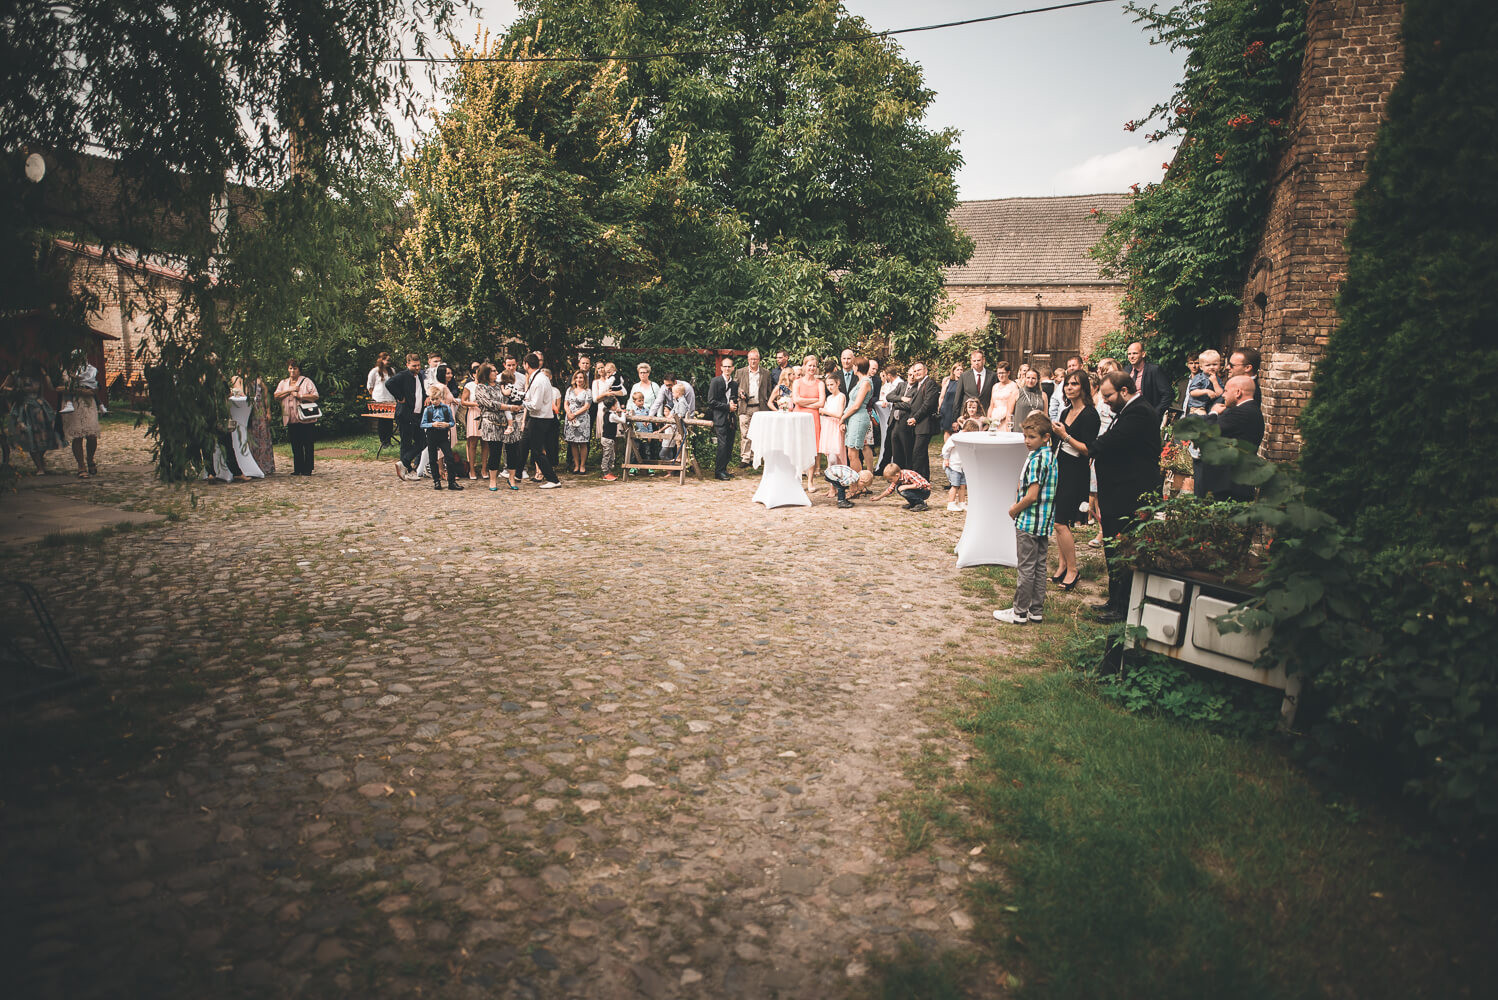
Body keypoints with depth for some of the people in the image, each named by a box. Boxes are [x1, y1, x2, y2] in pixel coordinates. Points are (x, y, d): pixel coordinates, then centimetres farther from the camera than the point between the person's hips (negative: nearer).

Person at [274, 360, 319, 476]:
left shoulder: (306, 381, 4)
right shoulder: (283, 383, 17)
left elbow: (315, 396, -5)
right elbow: (276, 396, 4)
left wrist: (300, 396, -12)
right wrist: (290, 390, -6)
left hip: (305, 419, -4)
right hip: (290, 419, 4)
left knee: (307, 444, -4)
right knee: (295, 445, 6)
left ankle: (307, 469, 0)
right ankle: (298, 469, 11)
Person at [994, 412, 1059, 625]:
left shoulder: (1036, 460, -19)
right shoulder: (1051, 457, 10)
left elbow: (1031, 496, -23)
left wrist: (1014, 509, -7)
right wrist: (1018, 504, 12)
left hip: (1028, 522, -9)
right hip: (1043, 523, 9)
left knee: (1025, 568, -1)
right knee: (1039, 566, 13)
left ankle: (1020, 612, 7)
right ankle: (1036, 610, 20)